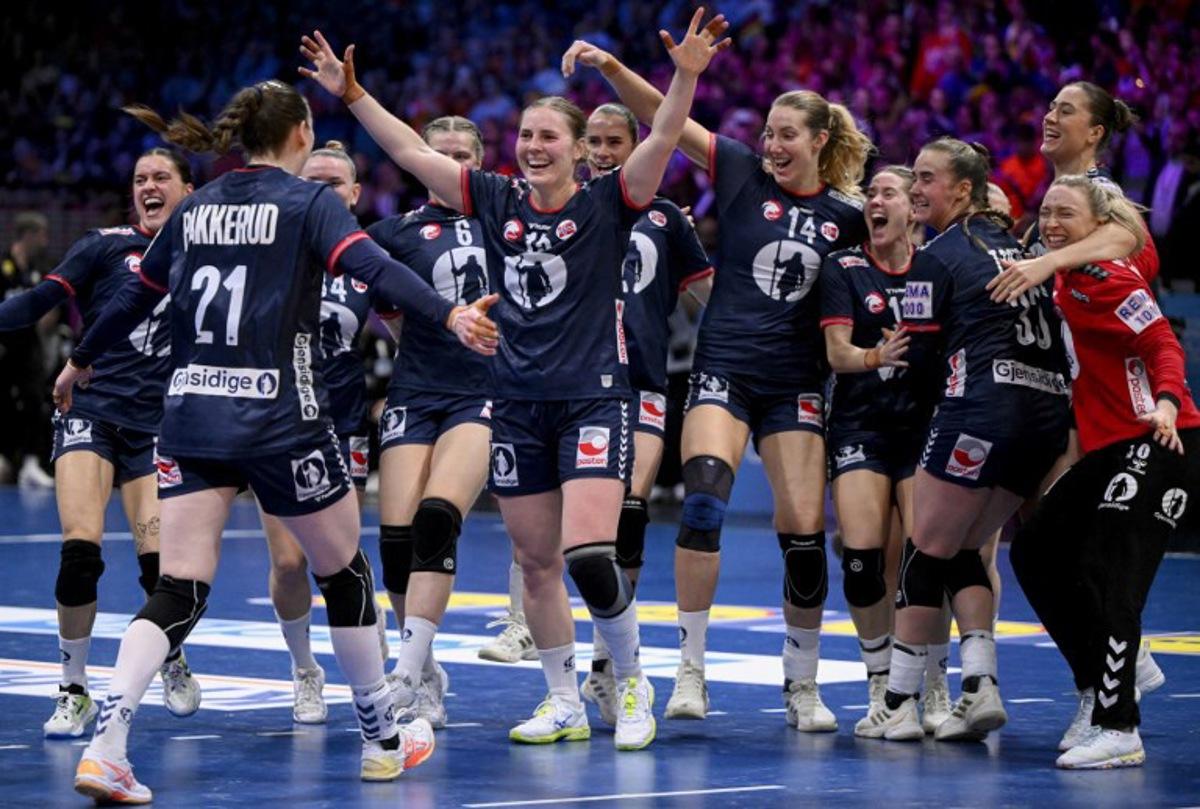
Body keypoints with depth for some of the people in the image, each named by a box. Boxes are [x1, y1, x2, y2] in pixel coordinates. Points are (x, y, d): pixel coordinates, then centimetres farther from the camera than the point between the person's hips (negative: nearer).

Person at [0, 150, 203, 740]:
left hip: (154, 427, 2)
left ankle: (173, 662, 23)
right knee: (79, 551, -19)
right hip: (90, 413, -2)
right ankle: (74, 693, -3)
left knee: (159, 562, -10)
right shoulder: (107, 245, 2)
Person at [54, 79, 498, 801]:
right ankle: (385, 740, 26)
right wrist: (449, 314, -32)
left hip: (192, 414, 4)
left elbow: (137, 295, 21)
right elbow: (373, 267, -21)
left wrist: (81, 361, 36)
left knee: (178, 594, 0)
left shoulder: (197, 207, 12)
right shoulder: (307, 201, -3)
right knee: (345, 570, 15)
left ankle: (105, 747, -20)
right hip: (279, 420, -4)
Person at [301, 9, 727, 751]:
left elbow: (663, 141, -18)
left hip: (593, 399, -5)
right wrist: (353, 96, 2)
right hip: (517, 404, 5)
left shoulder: (607, 204, -4)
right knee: (536, 562, 8)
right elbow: (410, 150, 7)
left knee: (589, 556, -15)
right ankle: (565, 704, 19)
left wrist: (686, 77, -33)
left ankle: (633, 684, 5)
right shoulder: (498, 202, 6)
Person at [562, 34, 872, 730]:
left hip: (796, 384, 2)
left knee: (805, 532, -1)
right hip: (724, 367, -2)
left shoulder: (848, 214, 4)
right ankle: (691, 672, -17)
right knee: (704, 500, -23)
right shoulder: (743, 175, 0)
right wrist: (610, 65, -19)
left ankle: (804, 684, 16)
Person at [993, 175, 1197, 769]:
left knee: (1105, 573, -16)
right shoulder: (1068, 278, 11)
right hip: (1109, 448, 10)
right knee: (1036, 551, 12)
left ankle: (1118, 730, -14)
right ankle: (1099, 687, 22)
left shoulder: (1108, 278, -12)